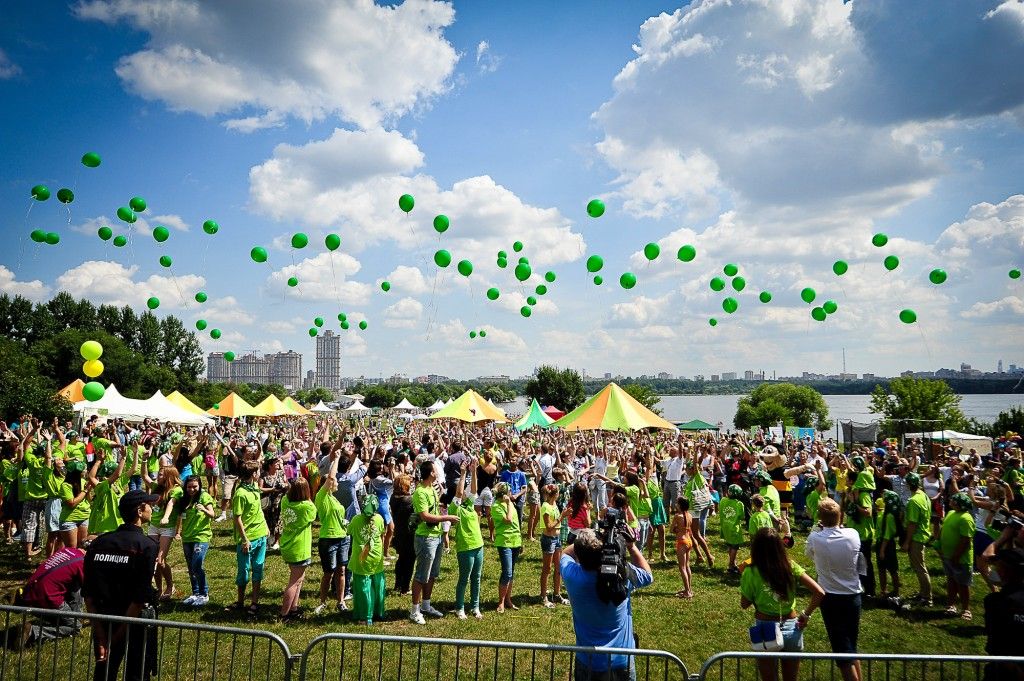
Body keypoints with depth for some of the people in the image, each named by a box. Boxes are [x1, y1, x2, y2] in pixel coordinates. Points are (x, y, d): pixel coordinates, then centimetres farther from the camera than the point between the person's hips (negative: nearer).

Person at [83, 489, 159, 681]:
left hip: (104, 620, 5)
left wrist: (102, 636, -4)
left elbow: (88, 593, -3)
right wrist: (119, 635, -9)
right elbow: (141, 597, -20)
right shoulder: (147, 546, -16)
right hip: (135, 620, -5)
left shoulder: (98, 543, 0)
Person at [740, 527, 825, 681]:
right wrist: (806, 615, -1)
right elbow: (819, 593, -12)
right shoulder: (791, 567, -8)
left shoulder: (751, 573, -15)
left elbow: (744, 604, -2)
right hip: (792, 629, 3)